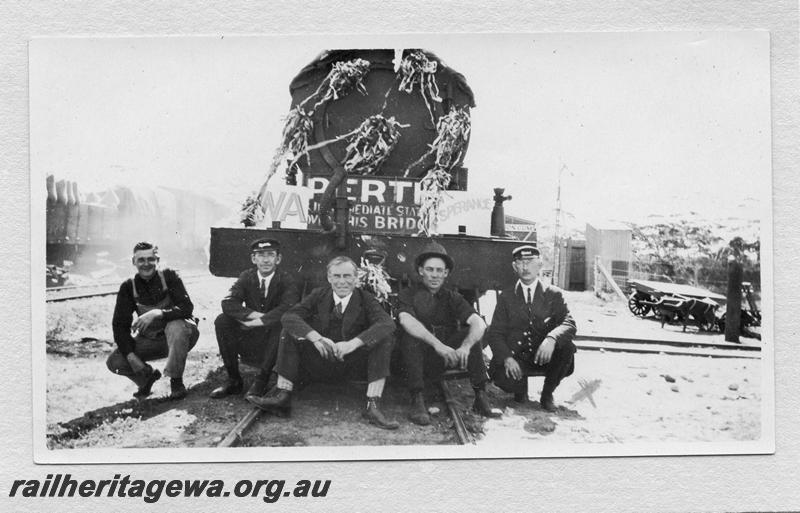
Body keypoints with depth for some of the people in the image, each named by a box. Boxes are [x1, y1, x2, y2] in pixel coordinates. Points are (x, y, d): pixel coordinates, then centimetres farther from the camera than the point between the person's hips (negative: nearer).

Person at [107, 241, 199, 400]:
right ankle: (148, 376, 17)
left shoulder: (169, 276, -12)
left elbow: (187, 308, -23)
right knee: (114, 362, -15)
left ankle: (176, 381, -18)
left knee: (176, 326, -38)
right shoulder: (128, 287, -3)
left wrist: (159, 313, -40)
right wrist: (131, 356, -19)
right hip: (149, 340, 4)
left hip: (177, 338, -3)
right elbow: (120, 325, -6)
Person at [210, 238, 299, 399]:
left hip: (272, 339, -3)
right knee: (222, 320, -19)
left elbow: (288, 309, -26)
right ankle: (234, 380, -10)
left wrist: (257, 321, -25)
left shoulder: (286, 281, -6)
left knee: (281, 323, -33)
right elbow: (228, 304, -13)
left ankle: (261, 381, -20)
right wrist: (256, 315, -24)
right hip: (248, 341, 3)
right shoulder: (247, 277, 2)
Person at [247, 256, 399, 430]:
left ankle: (372, 406, -28)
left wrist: (354, 343, -38)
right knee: (289, 331, -15)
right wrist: (315, 337, -32)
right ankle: (282, 395, -20)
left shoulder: (366, 300, -5)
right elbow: (289, 316, -14)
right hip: (319, 361, 1)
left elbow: (387, 323, -24)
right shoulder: (319, 295, -1)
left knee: (386, 337, -24)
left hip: (353, 363, -1)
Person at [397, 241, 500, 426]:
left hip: (444, 361, 2)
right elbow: (406, 321, -22)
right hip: (419, 359, -2)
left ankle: (481, 397, -18)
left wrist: (465, 347, -31)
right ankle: (417, 402, -30)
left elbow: (479, 323, -10)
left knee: (471, 333, -19)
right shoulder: (409, 295, 1)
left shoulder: (452, 298, 7)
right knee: (411, 336, -30)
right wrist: (437, 344, -36)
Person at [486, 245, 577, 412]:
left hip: (543, 356, 1)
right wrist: (507, 358, -19)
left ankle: (547, 394, -3)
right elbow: (495, 332, 1)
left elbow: (569, 324, -10)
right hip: (515, 356, -1)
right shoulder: (506, 297, 7)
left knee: (567, 348, -30)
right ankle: (521, 387, 9)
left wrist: (552, 339, -33)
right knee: (504, 379, -31)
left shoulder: (554, 294, 5)